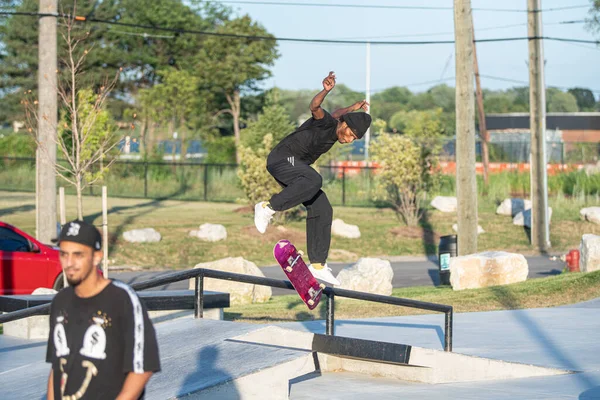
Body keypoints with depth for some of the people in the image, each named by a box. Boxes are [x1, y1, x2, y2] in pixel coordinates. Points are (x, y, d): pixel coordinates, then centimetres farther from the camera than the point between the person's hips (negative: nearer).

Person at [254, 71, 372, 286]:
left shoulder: (335, 129, 9)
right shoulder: (326, 123, -18)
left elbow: (335, 113, 35)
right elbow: (315, 107, -43)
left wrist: (353, 108, 43)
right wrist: (326, 90, -60)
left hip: (297, 167, 10)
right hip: (282, 158, -10)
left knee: (322, 210, 1)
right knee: (313, 180, -38)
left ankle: (318, 264, 4)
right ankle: (268, 207, -29)